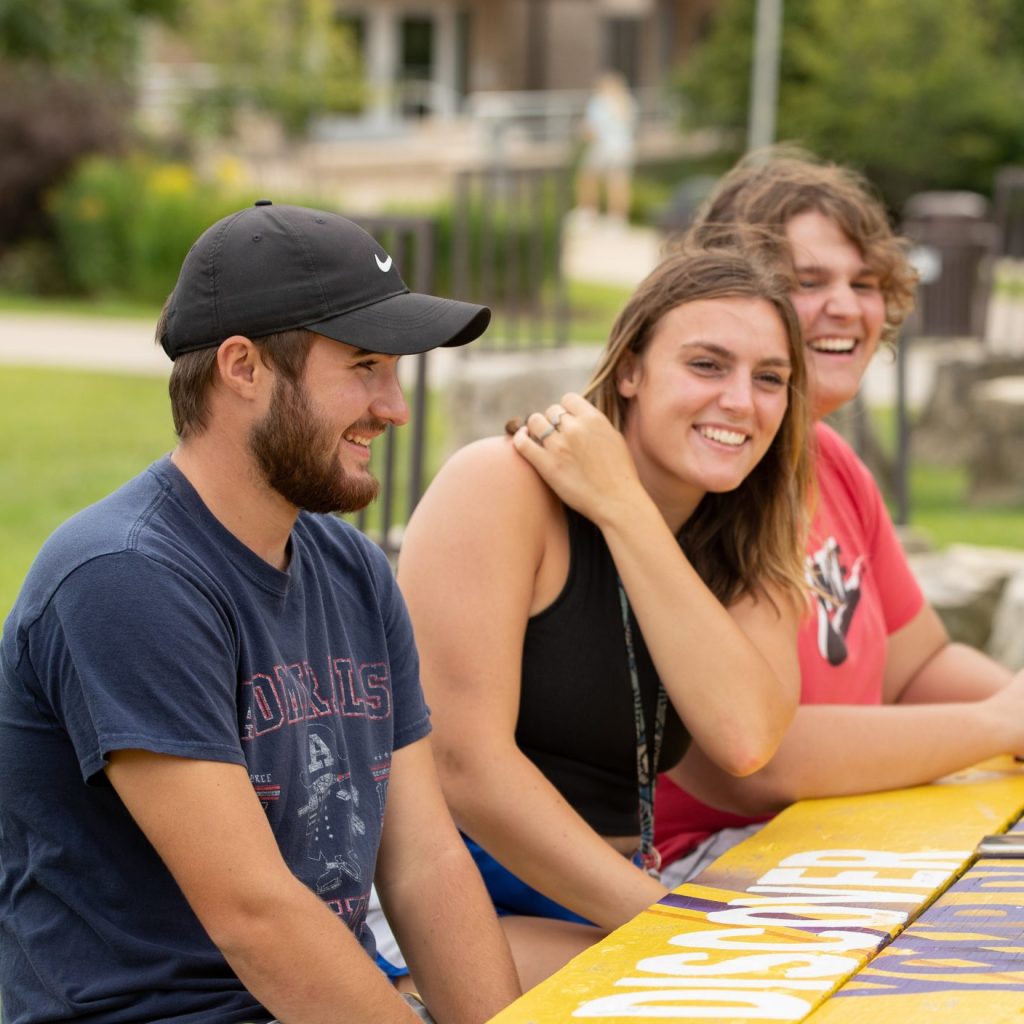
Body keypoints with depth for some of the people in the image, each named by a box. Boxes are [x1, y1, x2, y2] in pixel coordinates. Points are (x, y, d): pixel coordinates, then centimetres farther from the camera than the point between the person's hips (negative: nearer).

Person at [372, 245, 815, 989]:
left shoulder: (751, 549, 11)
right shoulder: (504, 487, -9)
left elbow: (744, 738, -12)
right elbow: (464, 765, -17)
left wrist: (622, 507, -12)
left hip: (605, 898, 7)